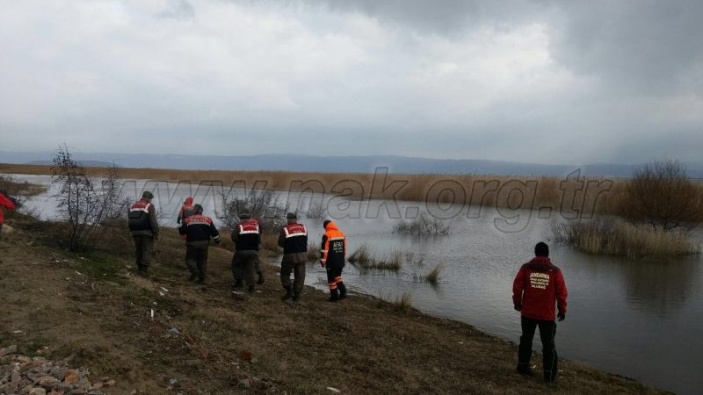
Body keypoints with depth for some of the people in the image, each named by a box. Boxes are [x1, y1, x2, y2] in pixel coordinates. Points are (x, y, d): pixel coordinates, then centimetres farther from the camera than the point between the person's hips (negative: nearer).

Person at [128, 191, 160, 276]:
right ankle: (144, 269, -6)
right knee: (147, 251, 0)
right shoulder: (149, 206, -7)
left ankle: (140, 268, 18)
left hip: (135, 232, 6)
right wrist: (156, 233, -7)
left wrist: (132, 232, 20)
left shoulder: (132, 206, 12)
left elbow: (129, 221, 12)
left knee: (139, 250, 14)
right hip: (147, 233, -6)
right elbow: (153, 222, -14)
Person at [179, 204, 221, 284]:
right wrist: (217, 241, 17)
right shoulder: (207, 220, 3)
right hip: (204, 243, 2)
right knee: (202, 260, 10)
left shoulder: (188, 220, -1)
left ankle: (195, 272, -15)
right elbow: (214, 232, 2)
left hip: (192, 243, -2)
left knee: (190, 258, 10)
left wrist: (180, 227, 23)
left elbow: (182, 231, 0)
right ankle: (202, 278, 8)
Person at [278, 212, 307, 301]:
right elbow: (305, 241, 8)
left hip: (290, 255, -3)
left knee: (285, 273, 12)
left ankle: (289, 291, 0)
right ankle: (297, 294, 7)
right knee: (300, 275, 8)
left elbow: (280, 243, -6)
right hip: (302, 254, 4)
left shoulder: (285, 229, -9)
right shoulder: (303, 227, 5)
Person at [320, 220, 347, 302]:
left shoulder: (327, 235, -10)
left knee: (331, 278, 5)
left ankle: (334, 296, 9)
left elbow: (324, 249, -13)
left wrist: (322, 260, -7)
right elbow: (345, 248, 15)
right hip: (341, 261, 6)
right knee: (338, 275, 22)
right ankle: (343, 291, 7)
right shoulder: (341, 233, 10)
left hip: (331, 261, -6)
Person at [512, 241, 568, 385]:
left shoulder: (525, 268, -5)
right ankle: (549, 375, 13)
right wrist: (562, 310, 9)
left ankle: (523, 366, 32)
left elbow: (517, 287, -5)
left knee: (526, 339, 20)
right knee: (548, 344, 10)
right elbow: (561, 293, -5)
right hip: (547, 315, -2)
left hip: (527, 313, 2)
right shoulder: (555, 271, -6)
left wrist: (517, 303, 11)